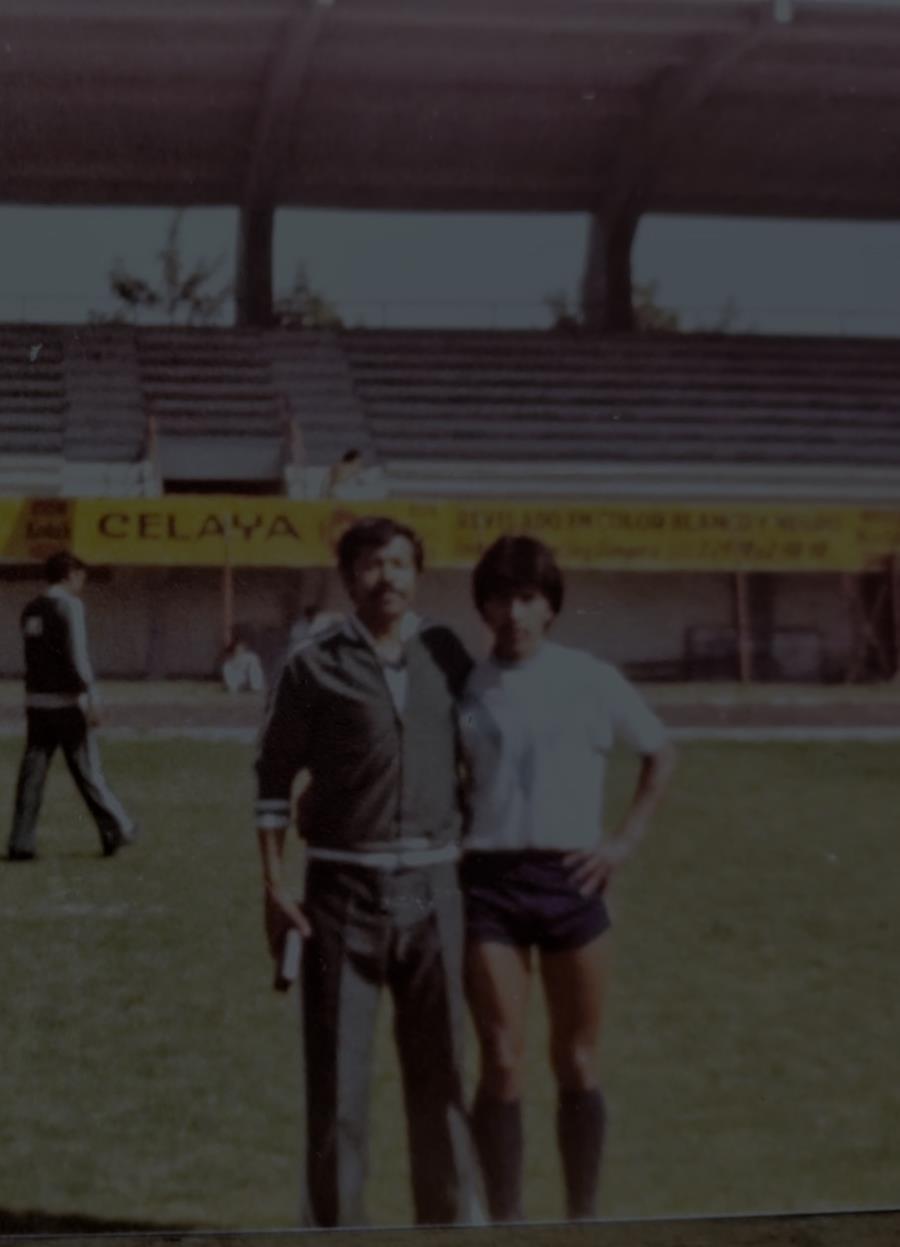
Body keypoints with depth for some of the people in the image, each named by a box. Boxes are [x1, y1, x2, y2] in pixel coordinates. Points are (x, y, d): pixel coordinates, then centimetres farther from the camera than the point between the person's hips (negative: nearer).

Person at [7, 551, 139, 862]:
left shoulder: (31, 610, 13)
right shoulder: (69, 605, -9)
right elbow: (77, 655, -16)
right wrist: (92, 698, -16)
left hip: (36, 700, 6)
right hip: (67, 700, -6)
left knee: (31, 773, 4)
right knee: (86, 769, 2)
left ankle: (21, 844, 0)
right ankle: (117, 830, 12)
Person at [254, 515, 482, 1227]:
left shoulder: (446, 655, 6)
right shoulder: (315, 667, -1)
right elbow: (275, 776, 3)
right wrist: (274, 889, -4)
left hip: (432, 887, 2)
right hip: (343, 888, -2)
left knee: (440, 1063, 6)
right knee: (337, 1069, 0)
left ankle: (451, 1218, 16)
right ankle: (339, 1223, 9)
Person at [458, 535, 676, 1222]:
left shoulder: (591, 681, 3)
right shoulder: (466, 689, 6)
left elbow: (660, 753, 15)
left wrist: (627, 840, 5)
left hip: (570, 877, 0)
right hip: (490, 880, 0)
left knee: (577, 1061, 6)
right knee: (502, 1060, -5)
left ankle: (584, 1217, 18)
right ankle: (505, 1222, 1)